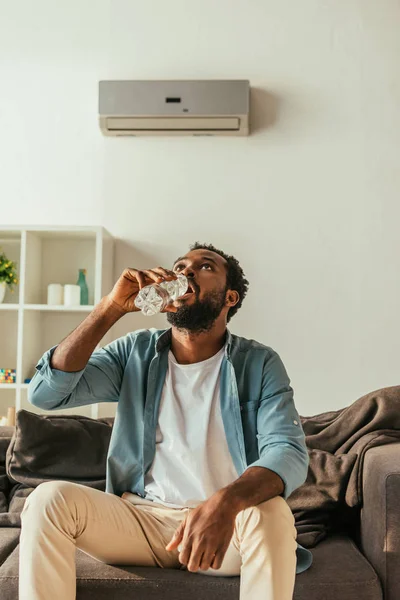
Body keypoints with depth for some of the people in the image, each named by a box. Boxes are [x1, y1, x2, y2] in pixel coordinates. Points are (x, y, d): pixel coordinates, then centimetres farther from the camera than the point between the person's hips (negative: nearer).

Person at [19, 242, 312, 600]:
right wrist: (112, 306, -17)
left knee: (271, 513, -33)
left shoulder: (259, 364, -3)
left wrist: (226, 502, -39)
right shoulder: (135, 352, 3)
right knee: (48, 498, -22)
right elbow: (46, 393, -8)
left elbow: (289, 452, -17)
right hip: (139, 518, 3)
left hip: (225, 522, -2)